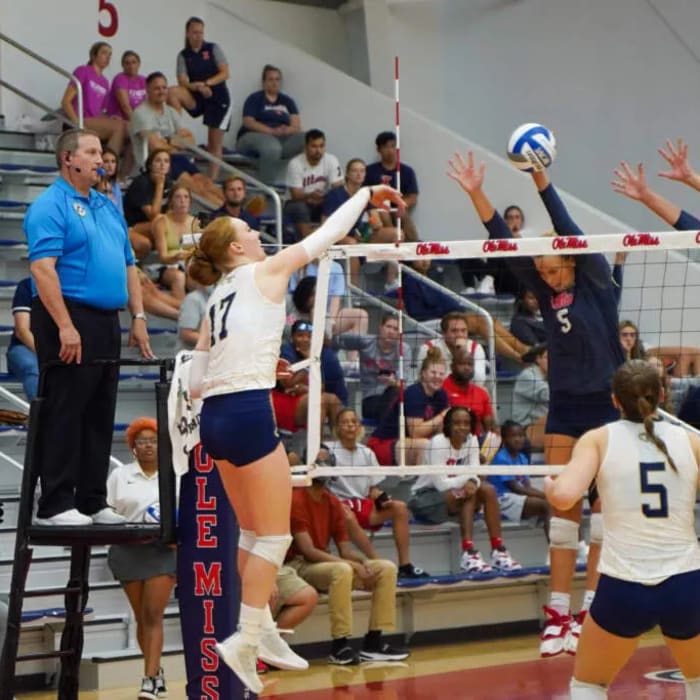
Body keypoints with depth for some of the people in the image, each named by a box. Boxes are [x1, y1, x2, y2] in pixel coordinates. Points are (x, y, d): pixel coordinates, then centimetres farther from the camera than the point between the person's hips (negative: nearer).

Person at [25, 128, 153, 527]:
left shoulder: (108, 207, 18)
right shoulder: (51, 206, -8)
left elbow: (128, 266, 22)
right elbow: (42, 268, -18)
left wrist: (138, 317, 13)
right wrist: (65, 326, -24)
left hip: (106, 324, 9)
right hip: (69, 320, -9)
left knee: (100, 418, 11)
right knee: (64, 415, -6)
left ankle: (93, 502, 17)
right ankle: (56, 505, -3)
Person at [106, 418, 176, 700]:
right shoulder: (119, 475, 8)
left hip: (164, 550, -2)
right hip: (129, 550, 2)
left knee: (154, 615, -9)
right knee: (142, 617, 7)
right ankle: (157, 672, 20)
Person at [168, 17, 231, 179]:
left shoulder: (213, 49, 2)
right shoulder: (183, 55, 4)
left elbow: (225, 73, -5)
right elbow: (182, 82, -6)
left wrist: (206, 83, -19)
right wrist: (197, 87, -27)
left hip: (218, 98, -1)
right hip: (197, 98, 1)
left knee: (215, 142, -5)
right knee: (173, 92, -27)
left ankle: (212, 180, -1)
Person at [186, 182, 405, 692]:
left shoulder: (217, 300, 19)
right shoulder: (263, 271, 2)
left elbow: (196, 383, 14)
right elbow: (326, 236, 9)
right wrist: (367, 194, 20)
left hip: (215, 417, 8)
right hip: (248, 414, -8)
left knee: (254, 531, 18)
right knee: (274, 536, -2)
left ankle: (263, 631, 24)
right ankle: (244, 641, -6)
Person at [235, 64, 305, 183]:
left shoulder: (287, 101, 19)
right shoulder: (254, 99, 8)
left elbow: (296, 126, 7)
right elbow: (248, 122, -6)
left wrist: (286, 130, -19)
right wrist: (272, 131, -20)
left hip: (282, 138, 4)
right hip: (252, 136, -4)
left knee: (304, 138, -27)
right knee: (272, 146, -41)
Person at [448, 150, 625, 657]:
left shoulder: (597, 280, -6)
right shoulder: (545, 291, 5)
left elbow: (569, 231, -18)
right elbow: (506, 244, -3)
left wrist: (540, 179, -25)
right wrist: (476, 194, -13)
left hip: (608, 402, -5)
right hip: (565, 406, 5)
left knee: (605, 505, -1)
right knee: (564, 507, 2)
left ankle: (591, 614, 0)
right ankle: (559, 614, 4)